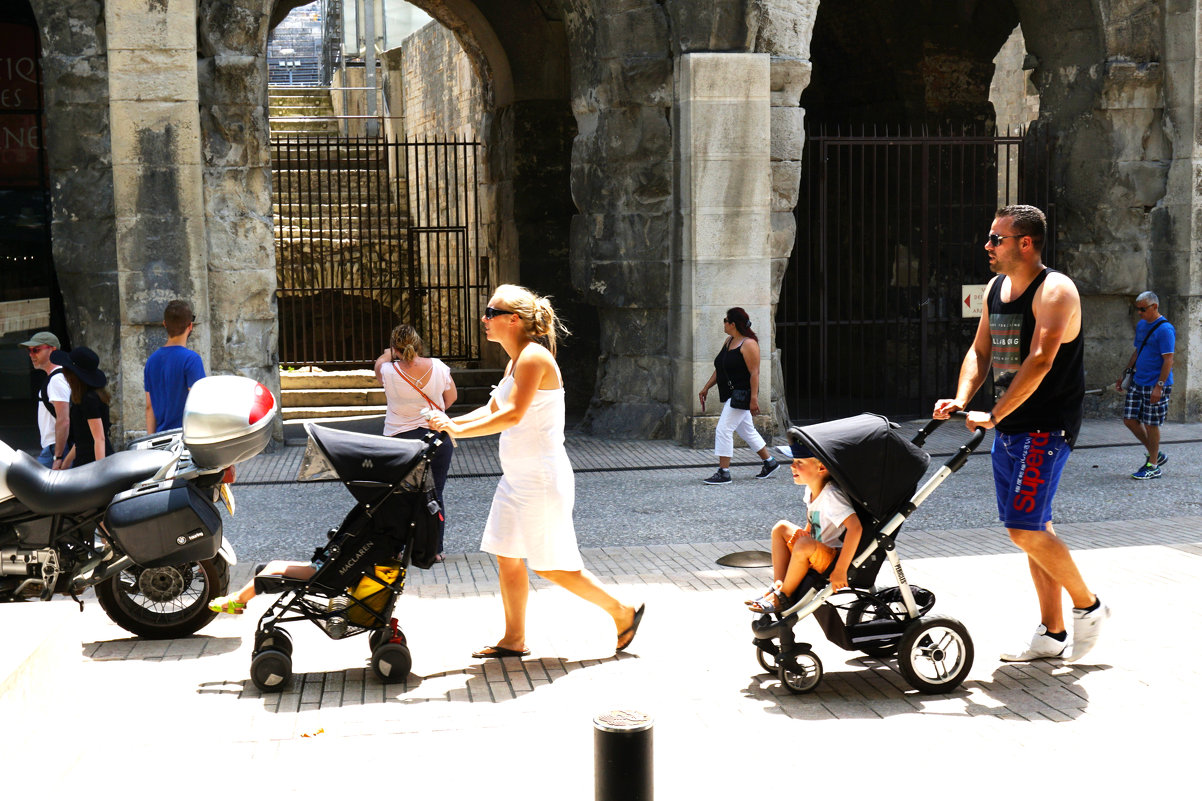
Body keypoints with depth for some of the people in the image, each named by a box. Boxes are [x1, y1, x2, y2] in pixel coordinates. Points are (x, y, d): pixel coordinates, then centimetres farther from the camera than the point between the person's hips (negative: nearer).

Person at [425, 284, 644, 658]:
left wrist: (460, 430, -23)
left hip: (542, 478, -10)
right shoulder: (515, 361, 13)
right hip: (517, 476, 10)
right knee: (507, 557, 11)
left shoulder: (533, 357, -18)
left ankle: (623, 613, 11)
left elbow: (512, 414, -26)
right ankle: (514, 639, 21)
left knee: (553, 567, -3)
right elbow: (493, 409, 18)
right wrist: (448, 422, 4)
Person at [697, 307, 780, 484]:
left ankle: (724, 473, -8)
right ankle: (770, 462, 28)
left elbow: (754, 373, -20)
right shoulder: (728, 341, 13)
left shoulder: (748, 344, -15)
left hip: (741, 395, -10)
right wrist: (706, 388, 17)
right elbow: (719, 369, 19)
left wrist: (754, 398, -24)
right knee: (747, 431, 16)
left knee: (724, 430, -12)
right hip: (731, 396, 10)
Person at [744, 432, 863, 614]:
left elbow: (855, 527, -37)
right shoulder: (811, 490, 2)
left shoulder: (831, 496, -25)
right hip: (818, 557, 10)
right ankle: (778, 584, 2)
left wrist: (840, 571, -35)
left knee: (804, 545, -34)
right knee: (781, 528, 12)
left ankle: (783, 597, -13)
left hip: (836, 558, -10)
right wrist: (804, 533, 2)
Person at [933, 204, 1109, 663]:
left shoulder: (1055, 290, -14)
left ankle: (1088, 606, 8)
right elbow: (980, 352, 14)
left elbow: (1040, 360, -25)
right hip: (1010, 428, 8)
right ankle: (1051, 633, 18)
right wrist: (961, 401, -4)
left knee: (1024, 529, -12)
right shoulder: (995, 289, 12)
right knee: (1032, 527, 10)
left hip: (1047, 426, -8)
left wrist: (994, 416, -27)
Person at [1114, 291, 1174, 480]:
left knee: (1151, 424, -2)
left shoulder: (1165, 329, -14)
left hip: (1155, 385, -8)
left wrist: (1159, 386, -23)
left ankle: (1152, 466, 10)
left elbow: (1168, 360, -18)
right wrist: (1125, 374, 22)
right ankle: (1154, 454, 23)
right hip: (1138, 381, 8)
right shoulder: (1141, 325, 12)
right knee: (1130, 420, 7)